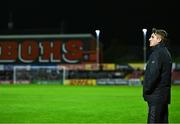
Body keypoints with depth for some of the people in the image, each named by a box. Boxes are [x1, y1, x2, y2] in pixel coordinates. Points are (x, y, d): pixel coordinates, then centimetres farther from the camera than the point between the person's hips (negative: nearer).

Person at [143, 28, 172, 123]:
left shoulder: (157, 53, -14)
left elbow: (153, 74, -22)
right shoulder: (165, 53, 18)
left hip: (156, 96, -10)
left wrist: (146, 90, -11)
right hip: (163, 96, 10)